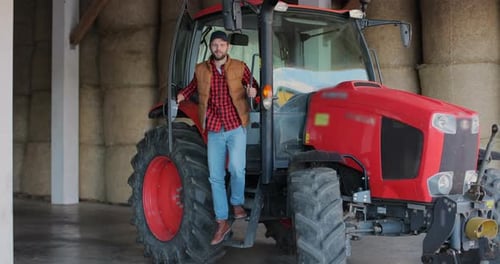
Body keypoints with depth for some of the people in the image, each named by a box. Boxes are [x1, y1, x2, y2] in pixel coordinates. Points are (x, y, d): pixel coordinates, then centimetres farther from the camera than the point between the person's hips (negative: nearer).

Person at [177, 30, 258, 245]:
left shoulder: (240, 67, 2)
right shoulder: (201, 70, 7)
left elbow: (252, 87, 9)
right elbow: (193, 86, 24)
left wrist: (252, 92, -13)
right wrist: (183, 95, 7)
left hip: (236, 127, -2)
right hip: (214, 131, 2)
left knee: (236, 168, -20)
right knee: (216, 177, 3)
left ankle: (237, 203, 10)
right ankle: (222, 222, 13)